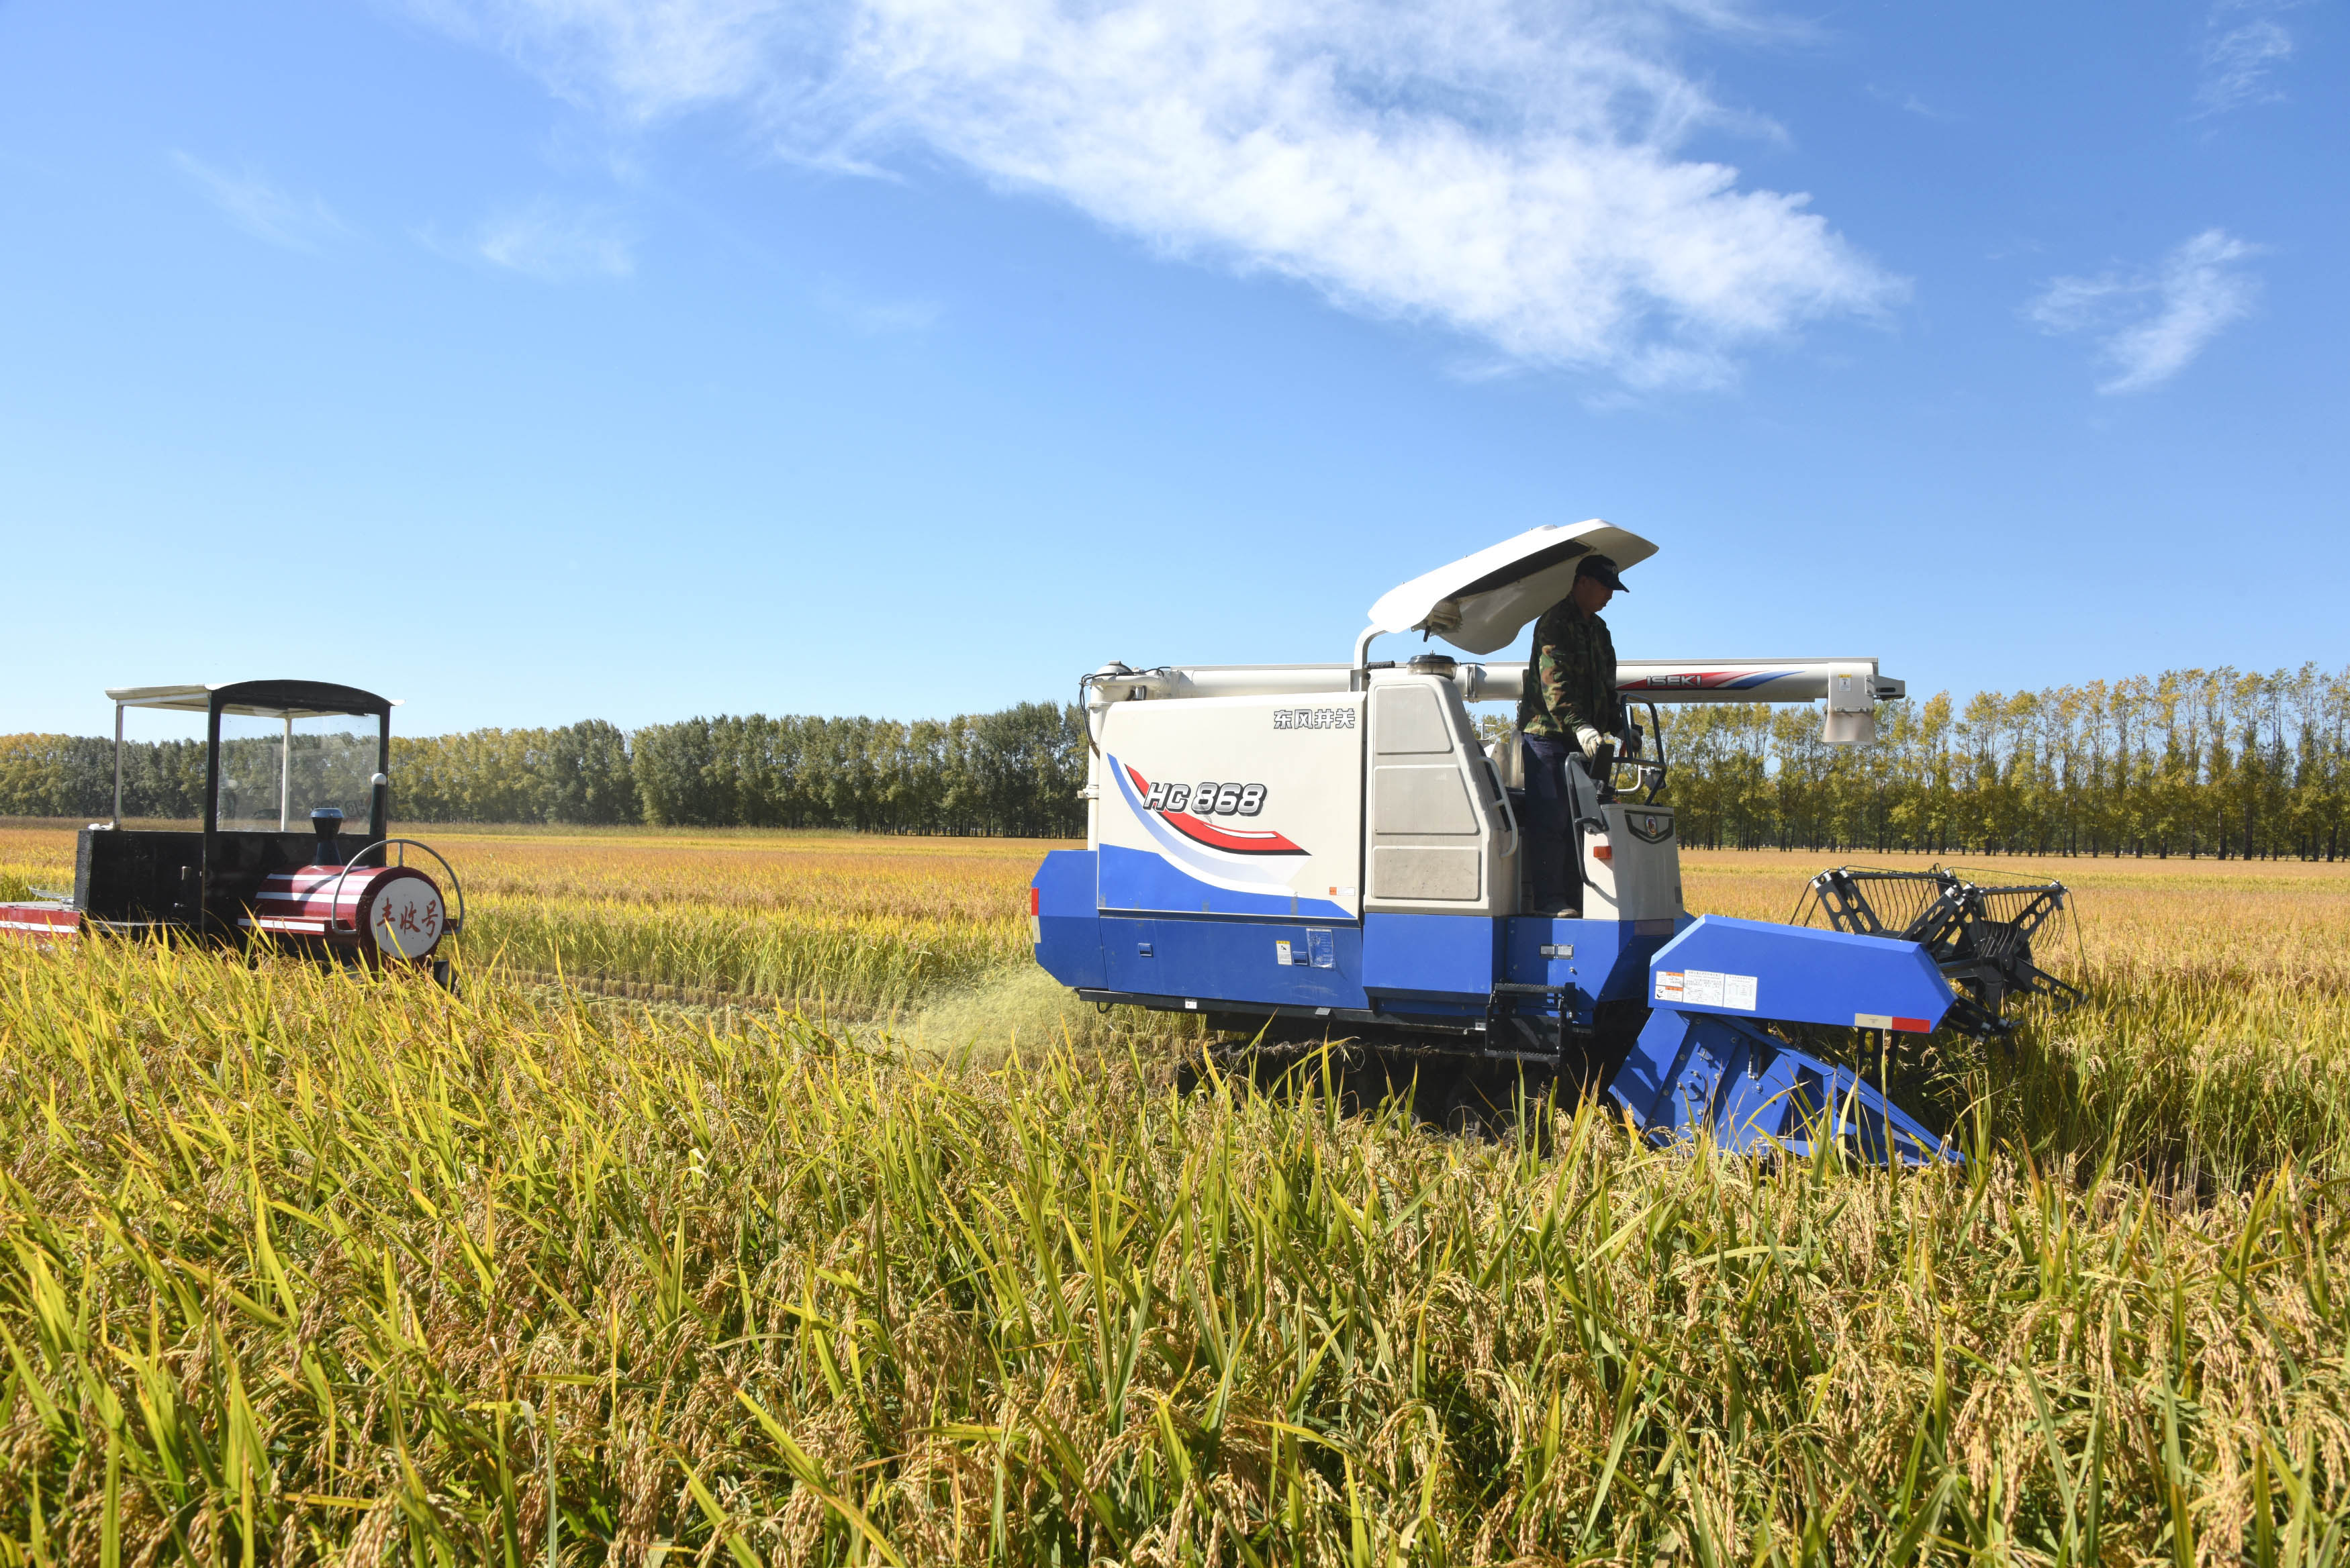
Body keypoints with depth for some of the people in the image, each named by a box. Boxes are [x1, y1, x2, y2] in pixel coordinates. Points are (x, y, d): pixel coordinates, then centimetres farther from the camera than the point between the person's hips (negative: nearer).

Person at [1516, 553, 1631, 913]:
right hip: (1548, 734, -8)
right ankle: (1548, 898, -7)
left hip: (1584, 739, 8)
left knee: (1579, 821, 7)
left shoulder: (1598, 630, 20)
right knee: (1551, 819, -9)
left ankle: (1573, 897, 11)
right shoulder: (1554, 623, -8)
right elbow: (1554, 681, -20)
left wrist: (1620, 727, 10)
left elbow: (1606, 686, 23)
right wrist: (1580, 726, -30)